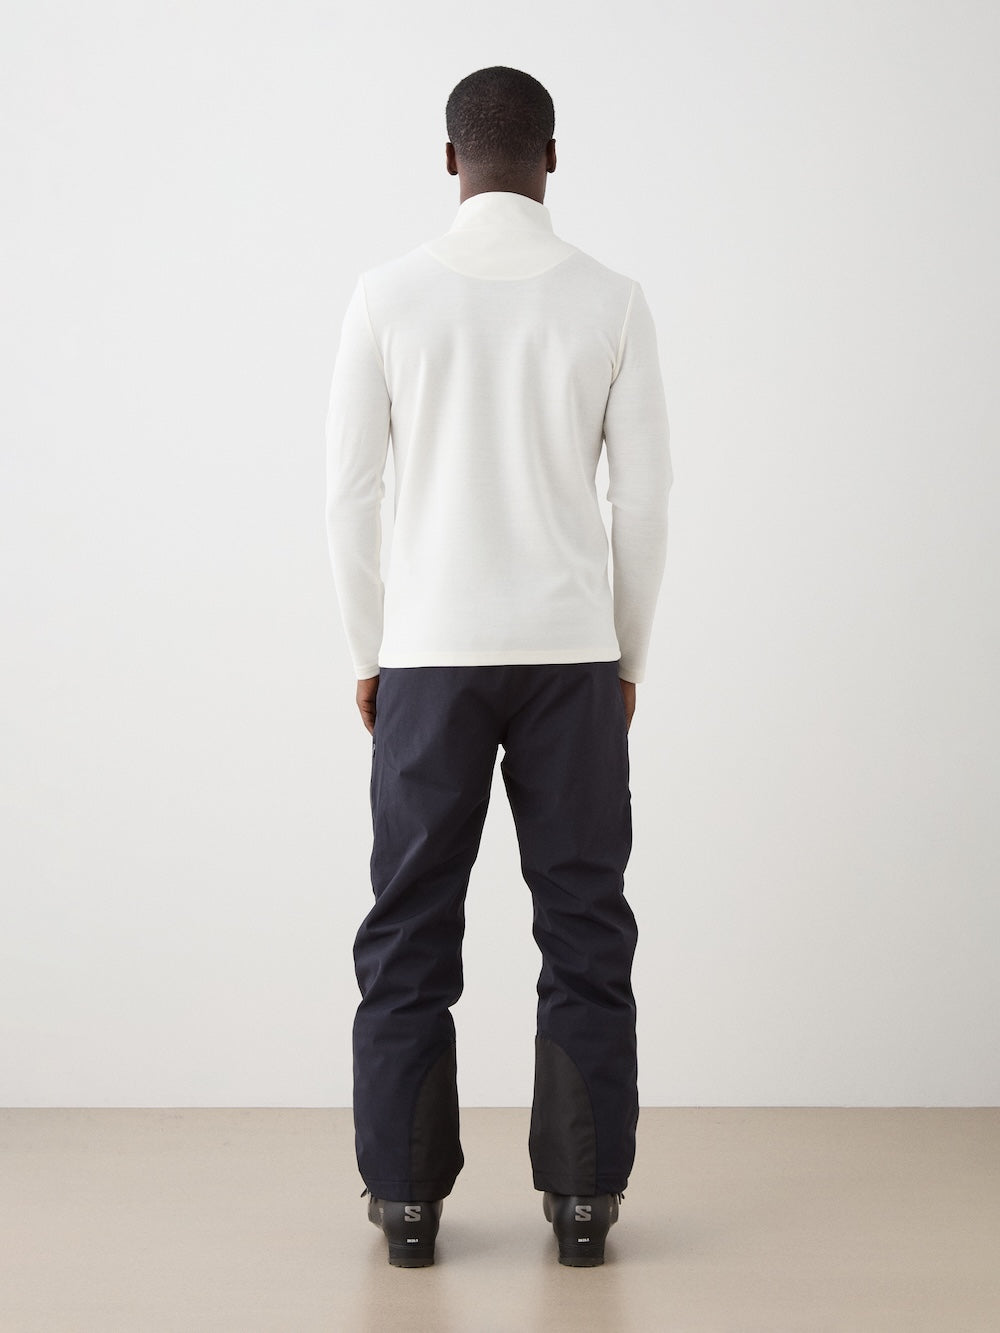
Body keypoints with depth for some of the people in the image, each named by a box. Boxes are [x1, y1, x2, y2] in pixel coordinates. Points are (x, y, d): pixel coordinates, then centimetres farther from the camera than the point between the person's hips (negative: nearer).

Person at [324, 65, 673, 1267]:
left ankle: (406, 1198, 11)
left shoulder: (389, 295, -1)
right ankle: (583, 1197, 11)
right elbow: (644, 497, 1)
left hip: (429, 653, 0)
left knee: (411, 929, 7)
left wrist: (367, 655, 9)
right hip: (571, 650, 1)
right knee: (583, 927, 7)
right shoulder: (611, 300, 0)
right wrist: (628, 658, 12)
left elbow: (350, 491, -1)